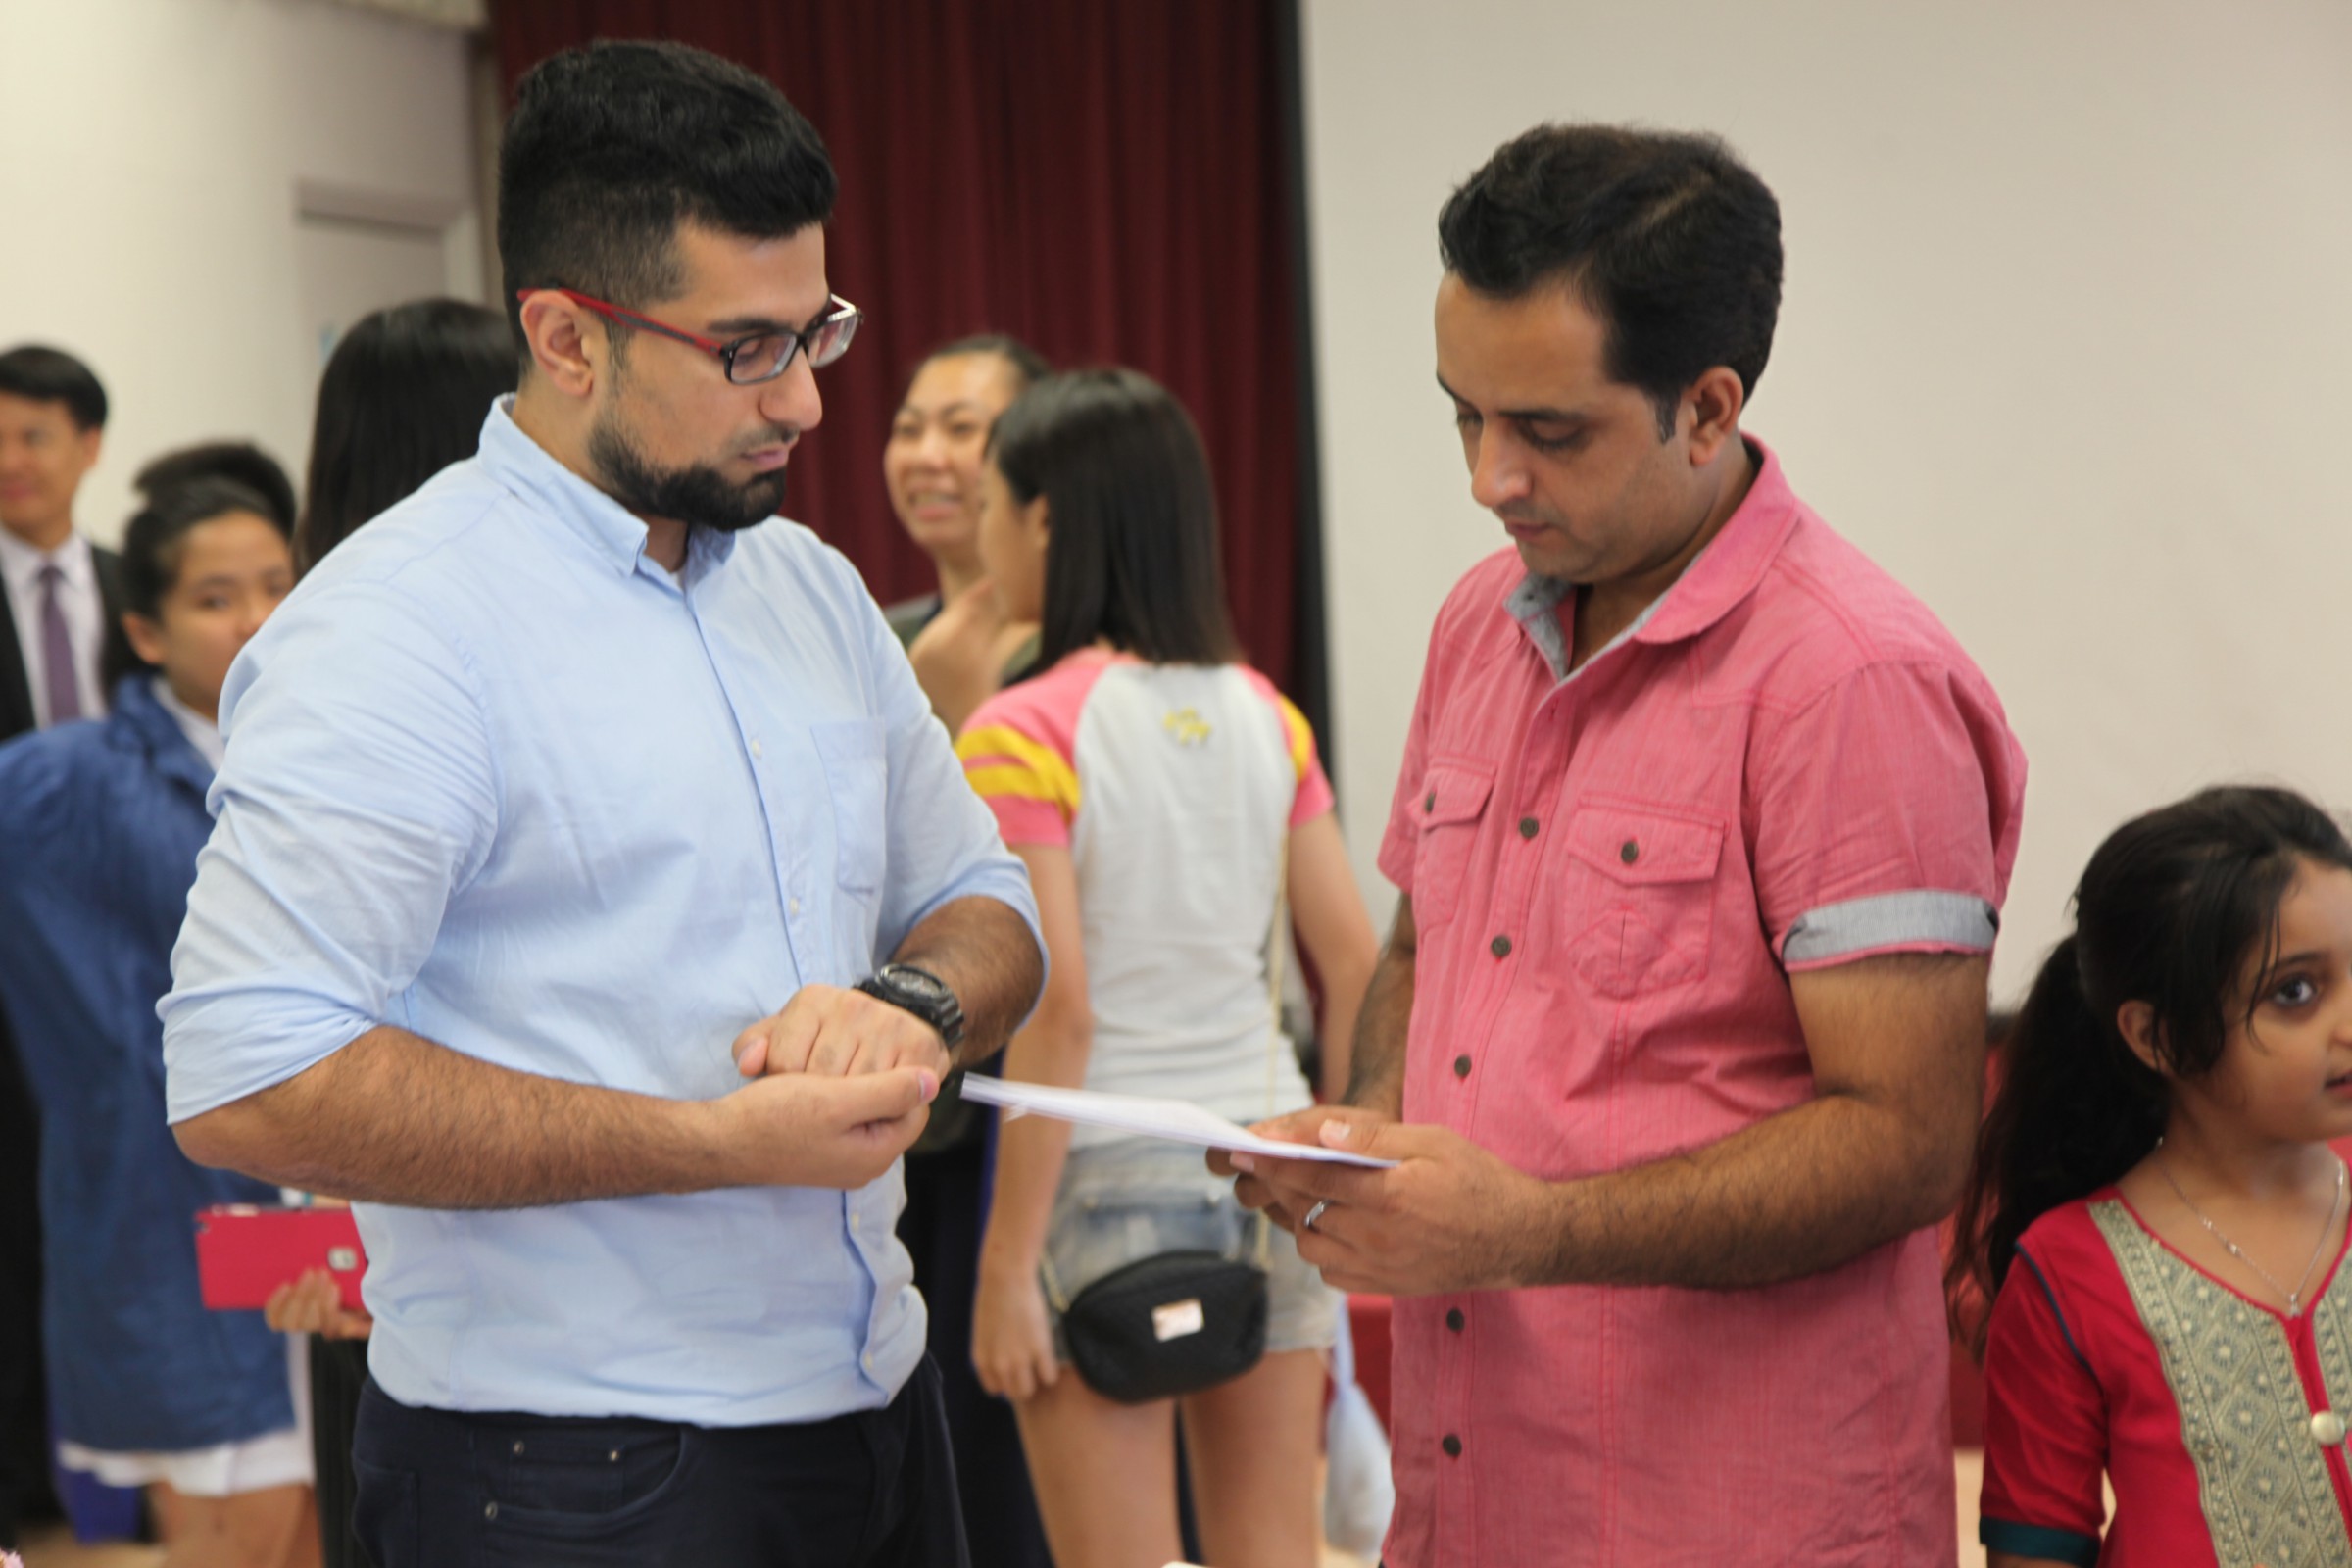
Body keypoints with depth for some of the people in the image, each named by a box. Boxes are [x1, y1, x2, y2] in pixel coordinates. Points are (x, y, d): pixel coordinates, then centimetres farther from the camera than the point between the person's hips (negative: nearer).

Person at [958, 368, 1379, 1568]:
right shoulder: (1264, 715, 6)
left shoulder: (1022, 734, -11)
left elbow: (1057, 1012, -16)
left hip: (1106, 1173, -5)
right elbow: (1353, 966, 6)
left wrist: (1005, 1261, -12)